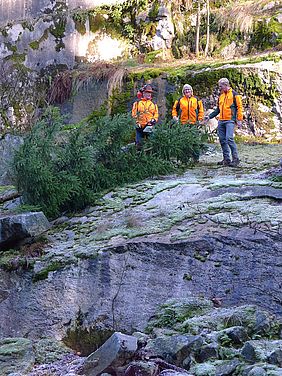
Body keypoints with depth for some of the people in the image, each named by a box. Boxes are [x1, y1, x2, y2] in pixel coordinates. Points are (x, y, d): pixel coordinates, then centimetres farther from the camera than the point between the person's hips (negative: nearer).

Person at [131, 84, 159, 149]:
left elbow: (156, 114, 13)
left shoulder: (154, 104, 16)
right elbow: (134, 113, 2)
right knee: (139, 145, -3)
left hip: (150, 127, 2)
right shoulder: (137, 103, 8)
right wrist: (137, 122, -10)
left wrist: (154, 120, -7)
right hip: (140, 127, -2)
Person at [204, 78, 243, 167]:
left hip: (230, 121, -7)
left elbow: (239, 107, -5)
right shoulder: (221, 96, 18)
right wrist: (209, 116, 17)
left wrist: (239, 120, -11)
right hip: (221, 121, 7)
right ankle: (226, 159, 13)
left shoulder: (234, 94, -2)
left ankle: (235, 159, -12)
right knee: (222, 140, 5)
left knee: (229, 138, -18)